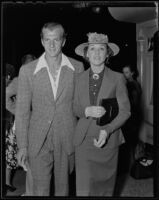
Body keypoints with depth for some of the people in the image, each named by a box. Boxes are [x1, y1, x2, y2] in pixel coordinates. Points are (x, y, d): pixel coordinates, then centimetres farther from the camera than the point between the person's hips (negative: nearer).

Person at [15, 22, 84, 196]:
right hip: (38, 141, -1)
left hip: (67, 140, 1)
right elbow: (22, 111, -1)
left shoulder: (77, 68, -1)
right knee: (40, 190, 7)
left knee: (63, 188, 15)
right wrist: (22, 146, -4)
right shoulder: (27, 70, -4)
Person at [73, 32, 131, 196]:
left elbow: (125, 111, -3)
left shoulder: (117, 78, -3)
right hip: (84, 140, 1)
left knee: (105, 185, 12)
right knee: (84, 189, 0)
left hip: (108, 140, -1)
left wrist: (107, 131, -16)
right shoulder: (80, 79, 5)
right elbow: (75, 109, 10)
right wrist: (87, 111, -13)